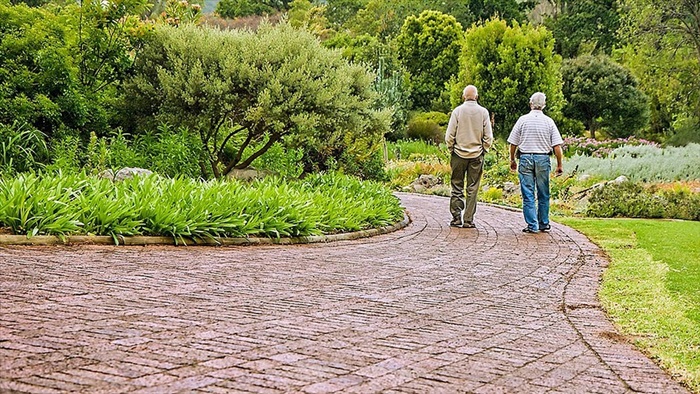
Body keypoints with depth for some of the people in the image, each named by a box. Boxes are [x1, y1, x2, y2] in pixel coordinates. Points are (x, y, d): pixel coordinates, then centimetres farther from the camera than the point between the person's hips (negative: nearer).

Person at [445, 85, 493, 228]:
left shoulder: (457, 111, -4)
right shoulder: (483, 112, -1)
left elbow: (449, 135, -4)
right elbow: (488, 137, 0)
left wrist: (451, 149, 9)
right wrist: (483, 150, 13)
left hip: (459, 153, -1)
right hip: (477, 155, 1)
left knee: (457, 187, 7)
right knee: (472, 189, 4)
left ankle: (456, 218, 4)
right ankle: (468, 220, 4)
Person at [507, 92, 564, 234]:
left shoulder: (523, 120, -1)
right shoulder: (548, 121, 1)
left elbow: (513, 143, 1)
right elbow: (557, 146, -2)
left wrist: (512, 160, 14)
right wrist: (559, 165, 5)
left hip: (525, 158, -1)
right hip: (543, 159, 1)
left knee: (528, 194, 2)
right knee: (543, 195, 12)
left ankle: (532, 225, -1)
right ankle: (544, 224, 18)